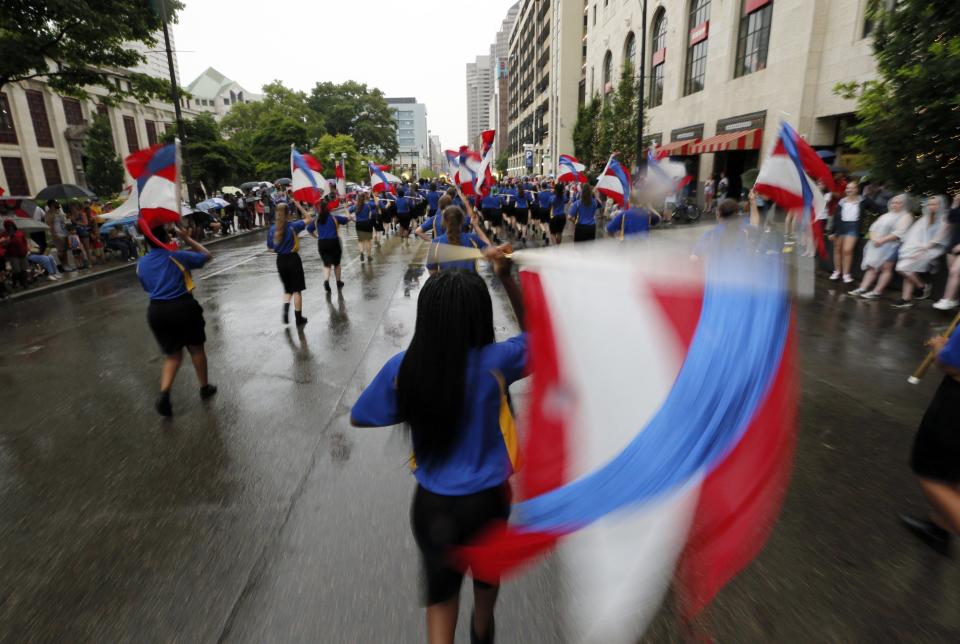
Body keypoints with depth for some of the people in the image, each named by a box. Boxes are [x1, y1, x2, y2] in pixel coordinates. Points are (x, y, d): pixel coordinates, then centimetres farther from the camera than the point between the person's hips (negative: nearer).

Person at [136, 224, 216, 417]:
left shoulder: (141, 263, 7)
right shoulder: (177, 256, -7)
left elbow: (147, 287, 20)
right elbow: (207, 255, 6)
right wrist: (187, 239, 10)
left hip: (157, 311, 4)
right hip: (182, 307, -4)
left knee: (172, 355, 16)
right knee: (196, 348, 16)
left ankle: (164, 394, -5)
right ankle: (204, 388, 28)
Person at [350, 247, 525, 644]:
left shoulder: (402, 368, -18)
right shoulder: (493, 362, -23)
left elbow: (359, 418, -2)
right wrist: (507, 279, -13)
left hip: (432, 503, 0)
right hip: (485, 499, 1)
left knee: (440, 592, 25)